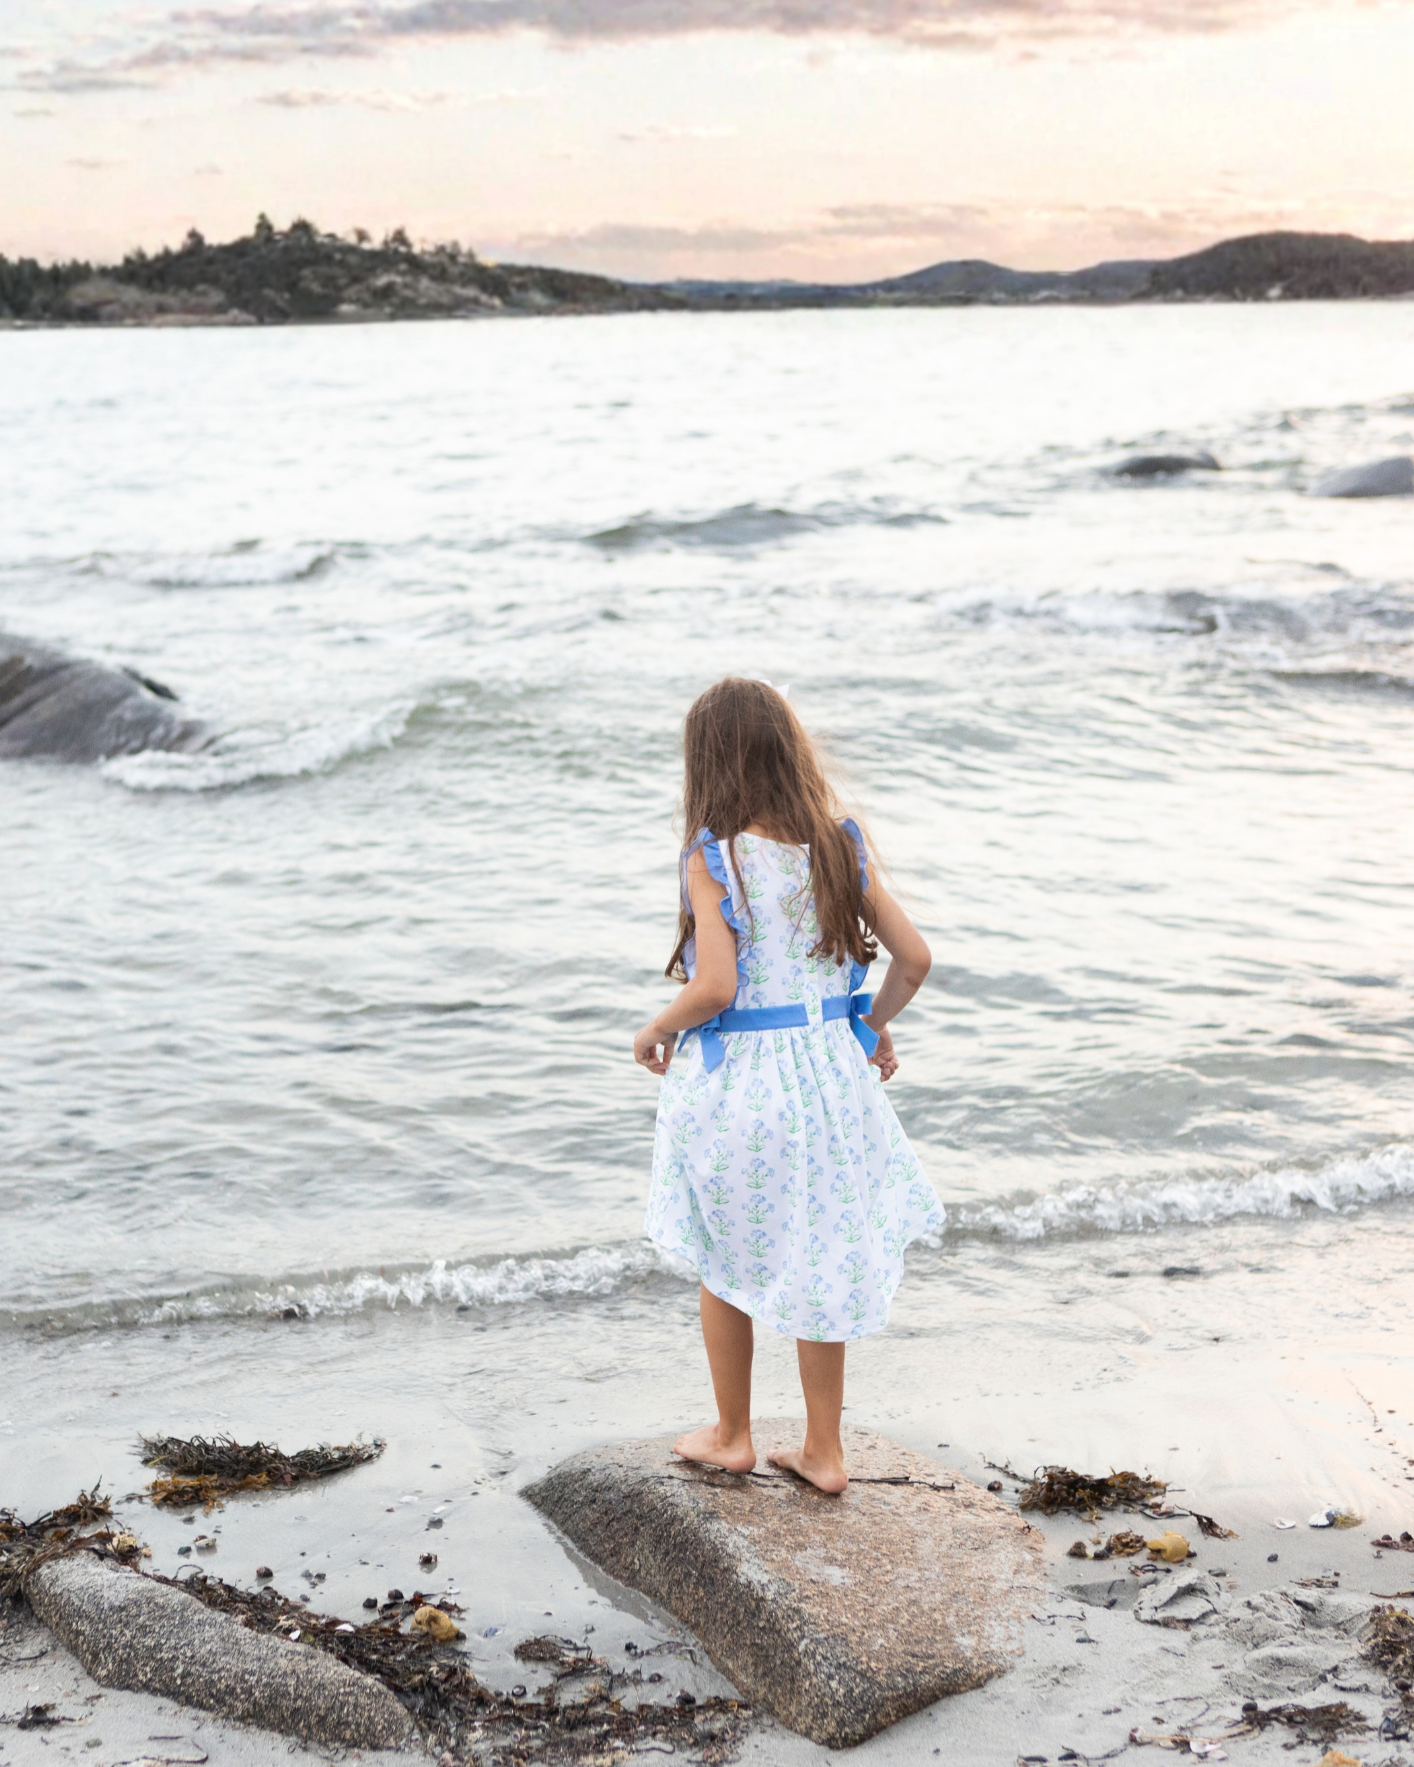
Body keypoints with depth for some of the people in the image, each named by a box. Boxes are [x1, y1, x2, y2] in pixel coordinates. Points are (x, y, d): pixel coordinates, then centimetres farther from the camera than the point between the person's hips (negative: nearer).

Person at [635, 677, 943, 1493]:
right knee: (817, 1265, 16)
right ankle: (825, 1451, 24)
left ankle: (733, 1435, 31)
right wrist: (877, 1023, 15)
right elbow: (915, 958, -2)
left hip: (735, 1078, -4)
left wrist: (656, 1030, -6)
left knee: (725, 1267, 17)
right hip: (828, 1070, 4)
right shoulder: (839, 847, -2)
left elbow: (715, 987, -24)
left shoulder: (714, 858, -16)